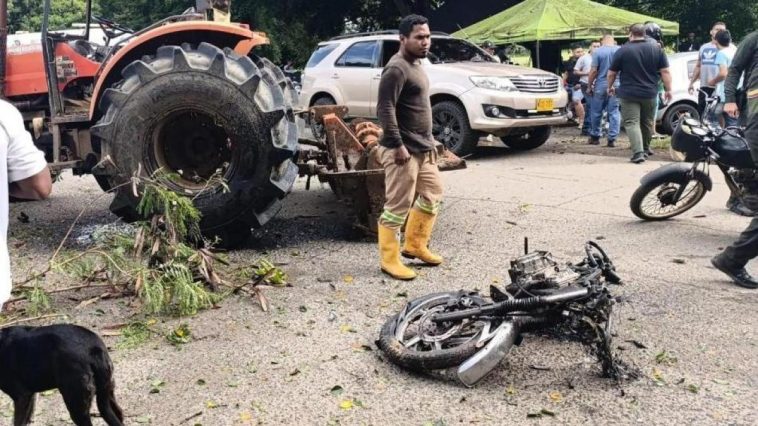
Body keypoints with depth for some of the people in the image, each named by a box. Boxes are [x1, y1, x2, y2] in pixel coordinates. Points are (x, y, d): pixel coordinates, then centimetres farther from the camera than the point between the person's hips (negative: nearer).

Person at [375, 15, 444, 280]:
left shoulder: (416, 65, 15)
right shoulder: (396, 69, -16)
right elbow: (385, 109, -22)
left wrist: (429, 140, 22)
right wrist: (398, 145, -25)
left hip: (423, 148, 10)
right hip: (403, 150, -10)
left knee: (432, 194, 18)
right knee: (398, 206, -5)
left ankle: (414, 245, 30)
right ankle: (389, 260, 6)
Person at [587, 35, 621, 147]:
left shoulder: (597, 51, -6)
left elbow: (594, 71, -9)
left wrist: (589, 85, -1)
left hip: (601, 85, -2)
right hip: (616, 86, 2)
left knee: (597, 112, 10)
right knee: (614, 112, 4)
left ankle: (595, 137, 19)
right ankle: (612, 139, 1)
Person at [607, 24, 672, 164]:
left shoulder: (623, 51, -6)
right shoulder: (656, 49, 3)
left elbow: (611, 73, 0)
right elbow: (665, 71, 0)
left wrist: (610, 87, 17)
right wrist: (668, 90, 5)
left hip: (629, 94, -4)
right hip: (650, 94, 4)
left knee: (631, 123, -5)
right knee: (647, 123, 19)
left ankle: (638, 152, -19)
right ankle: (645, 148, 35)